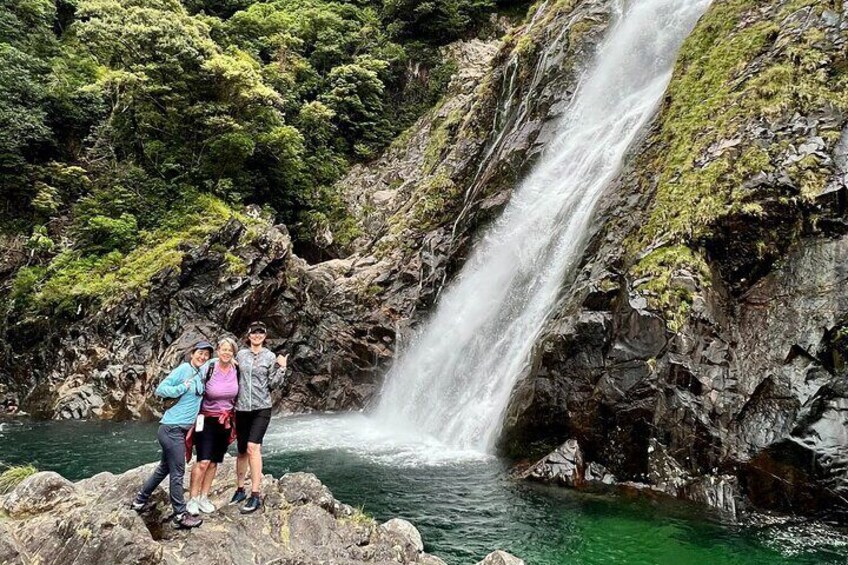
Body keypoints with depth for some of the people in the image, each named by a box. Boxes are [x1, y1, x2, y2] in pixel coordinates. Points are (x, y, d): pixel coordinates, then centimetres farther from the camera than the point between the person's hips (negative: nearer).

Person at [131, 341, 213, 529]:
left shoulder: (201, 372, 8)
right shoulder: (184, 369, -12)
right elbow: (160, 389, -13)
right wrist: (182, 388, -23)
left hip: (181, 429, 9)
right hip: (172, 428, -8)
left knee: (165, 468, 20)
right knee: (177, 472, -2)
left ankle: (140, 500, 35)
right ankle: (180, 515, 5)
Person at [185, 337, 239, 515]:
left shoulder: (236, 370, -3)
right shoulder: (208, 369, -16)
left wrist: (233, 420, 13)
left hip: (226, 421, 4)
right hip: (207, 420, -4)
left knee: (214, 462, 8)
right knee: (203, 461, -9)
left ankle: (203, 497, 20)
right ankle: (192, 499, 4)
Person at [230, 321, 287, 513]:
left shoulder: (270, 357, 0)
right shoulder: (241, 354, 7)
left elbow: (274, 383, -1)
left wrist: (282, 368, -15)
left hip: (261, 408, -3)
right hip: (242, 408, 3)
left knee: (252, 447, -16)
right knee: (242, 450, 9)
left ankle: (255, 496, -13)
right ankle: (240, 490, 25)